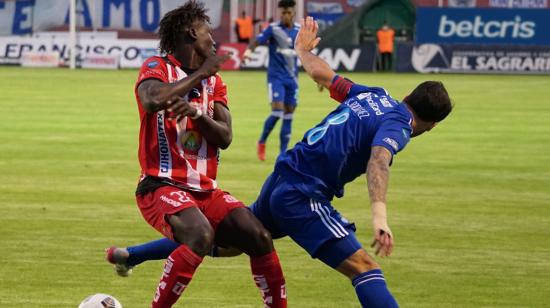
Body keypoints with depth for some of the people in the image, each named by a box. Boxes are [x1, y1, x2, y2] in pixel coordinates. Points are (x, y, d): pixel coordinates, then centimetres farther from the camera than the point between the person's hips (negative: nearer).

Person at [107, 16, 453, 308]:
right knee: (365, 268, -18)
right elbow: (378, 161, -33)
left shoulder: (372, 95, 12)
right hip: (303, 196, -9)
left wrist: (303, 51, 46)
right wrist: (380, 216, -46)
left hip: (281, 180, 9)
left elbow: (322, 74, 24)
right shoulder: (396, 125, -13)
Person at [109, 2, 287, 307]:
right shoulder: (157, 68, -3)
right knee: (201, 236, -34)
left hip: (206, 190, 6)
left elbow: (225, 138, 3)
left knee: (260, 238, -11)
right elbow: (151, 101, -27)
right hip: (162, 186, -6)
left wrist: (197, 112, -18)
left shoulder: (214, 81, 15)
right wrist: (200, 74, -15)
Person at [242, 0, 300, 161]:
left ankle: (283, 153, 11)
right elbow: (257, 41, -16)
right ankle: (262, 142, 7)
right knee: (277, 111, -15)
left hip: (292, 78, 4)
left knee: (288, 116, 4)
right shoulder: (273, 29, -6)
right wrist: (249, 51, -38)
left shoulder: (299, 30, 5)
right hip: (276, 76, -4)